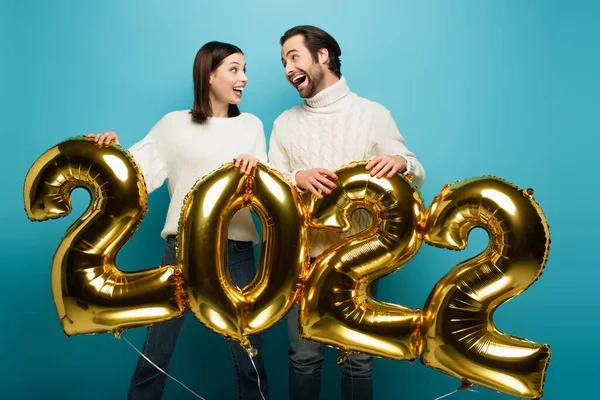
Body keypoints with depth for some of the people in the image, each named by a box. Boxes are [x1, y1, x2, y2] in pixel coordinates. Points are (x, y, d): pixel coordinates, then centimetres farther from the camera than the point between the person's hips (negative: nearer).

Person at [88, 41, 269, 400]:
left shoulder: (251, 124, 12)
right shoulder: (175, 124, 7)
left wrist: (255, 167, -15)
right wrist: (112, 152, -12)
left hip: (235, 249, 1)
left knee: (249, 361, 6)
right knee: (154, 357, 4)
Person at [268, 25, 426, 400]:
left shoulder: (374, 114, 2)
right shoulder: (285, 123, 9)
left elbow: (417, 177, 1)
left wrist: (401, 163, -23)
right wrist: (298, 178, -18)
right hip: (305, 255, 2)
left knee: (358, 358, 8)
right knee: (304, 356, 8)